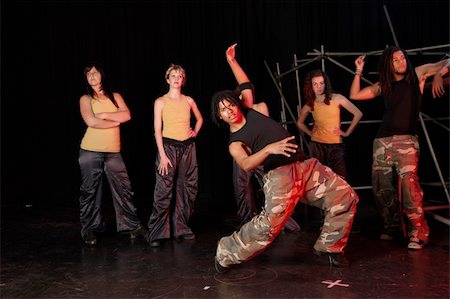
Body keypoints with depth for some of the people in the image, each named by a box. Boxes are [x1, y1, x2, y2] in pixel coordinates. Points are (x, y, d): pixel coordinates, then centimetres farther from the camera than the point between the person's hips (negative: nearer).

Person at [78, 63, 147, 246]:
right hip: (91, 151, -2)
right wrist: (116, 121, -4)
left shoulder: (115, 97, 13)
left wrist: (104, 115, -10)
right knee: (90, 191, 4)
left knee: (123, 189, 2)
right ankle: (89, 230, 16)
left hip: (113, 152, 2)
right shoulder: (85, 99, 5)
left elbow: (127, 115, -3)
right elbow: (91, 121, -11)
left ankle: (131, 226, 14)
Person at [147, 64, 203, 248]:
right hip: (169, 146, -4)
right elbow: (157, 130, -5)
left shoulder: (189, 101, 9)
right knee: (164, 191, -9)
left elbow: (199, 119, 27)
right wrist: (162, 155, -12)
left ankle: (181, 229, 18)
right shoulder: (161, 101, 0)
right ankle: (156, 233, -2)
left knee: (187, 189, 6)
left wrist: (195, 132, 7)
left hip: (188, 147, 4)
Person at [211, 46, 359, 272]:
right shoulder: (235, 143, 0)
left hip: (306, 166, 7)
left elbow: (246, 86, 33)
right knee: (269, 223, -23)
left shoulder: (250, 112, 18)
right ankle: (225, 255, -3)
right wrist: (269, 148, -34)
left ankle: (329, 246, 13)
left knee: (346, 197, -1)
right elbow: (246, 164, -20)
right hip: (279, 175, -7)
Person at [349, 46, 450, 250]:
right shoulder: (383, 85, 13)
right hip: (382, 140, 4)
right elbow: (354, 95, 15)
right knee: (380, 187, 6)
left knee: (409, 181, -23)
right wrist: (358, 72, 8)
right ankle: (393, 227, 22)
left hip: (406, 139, -4)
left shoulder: (418, 74, 5)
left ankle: (418, 232, -14)